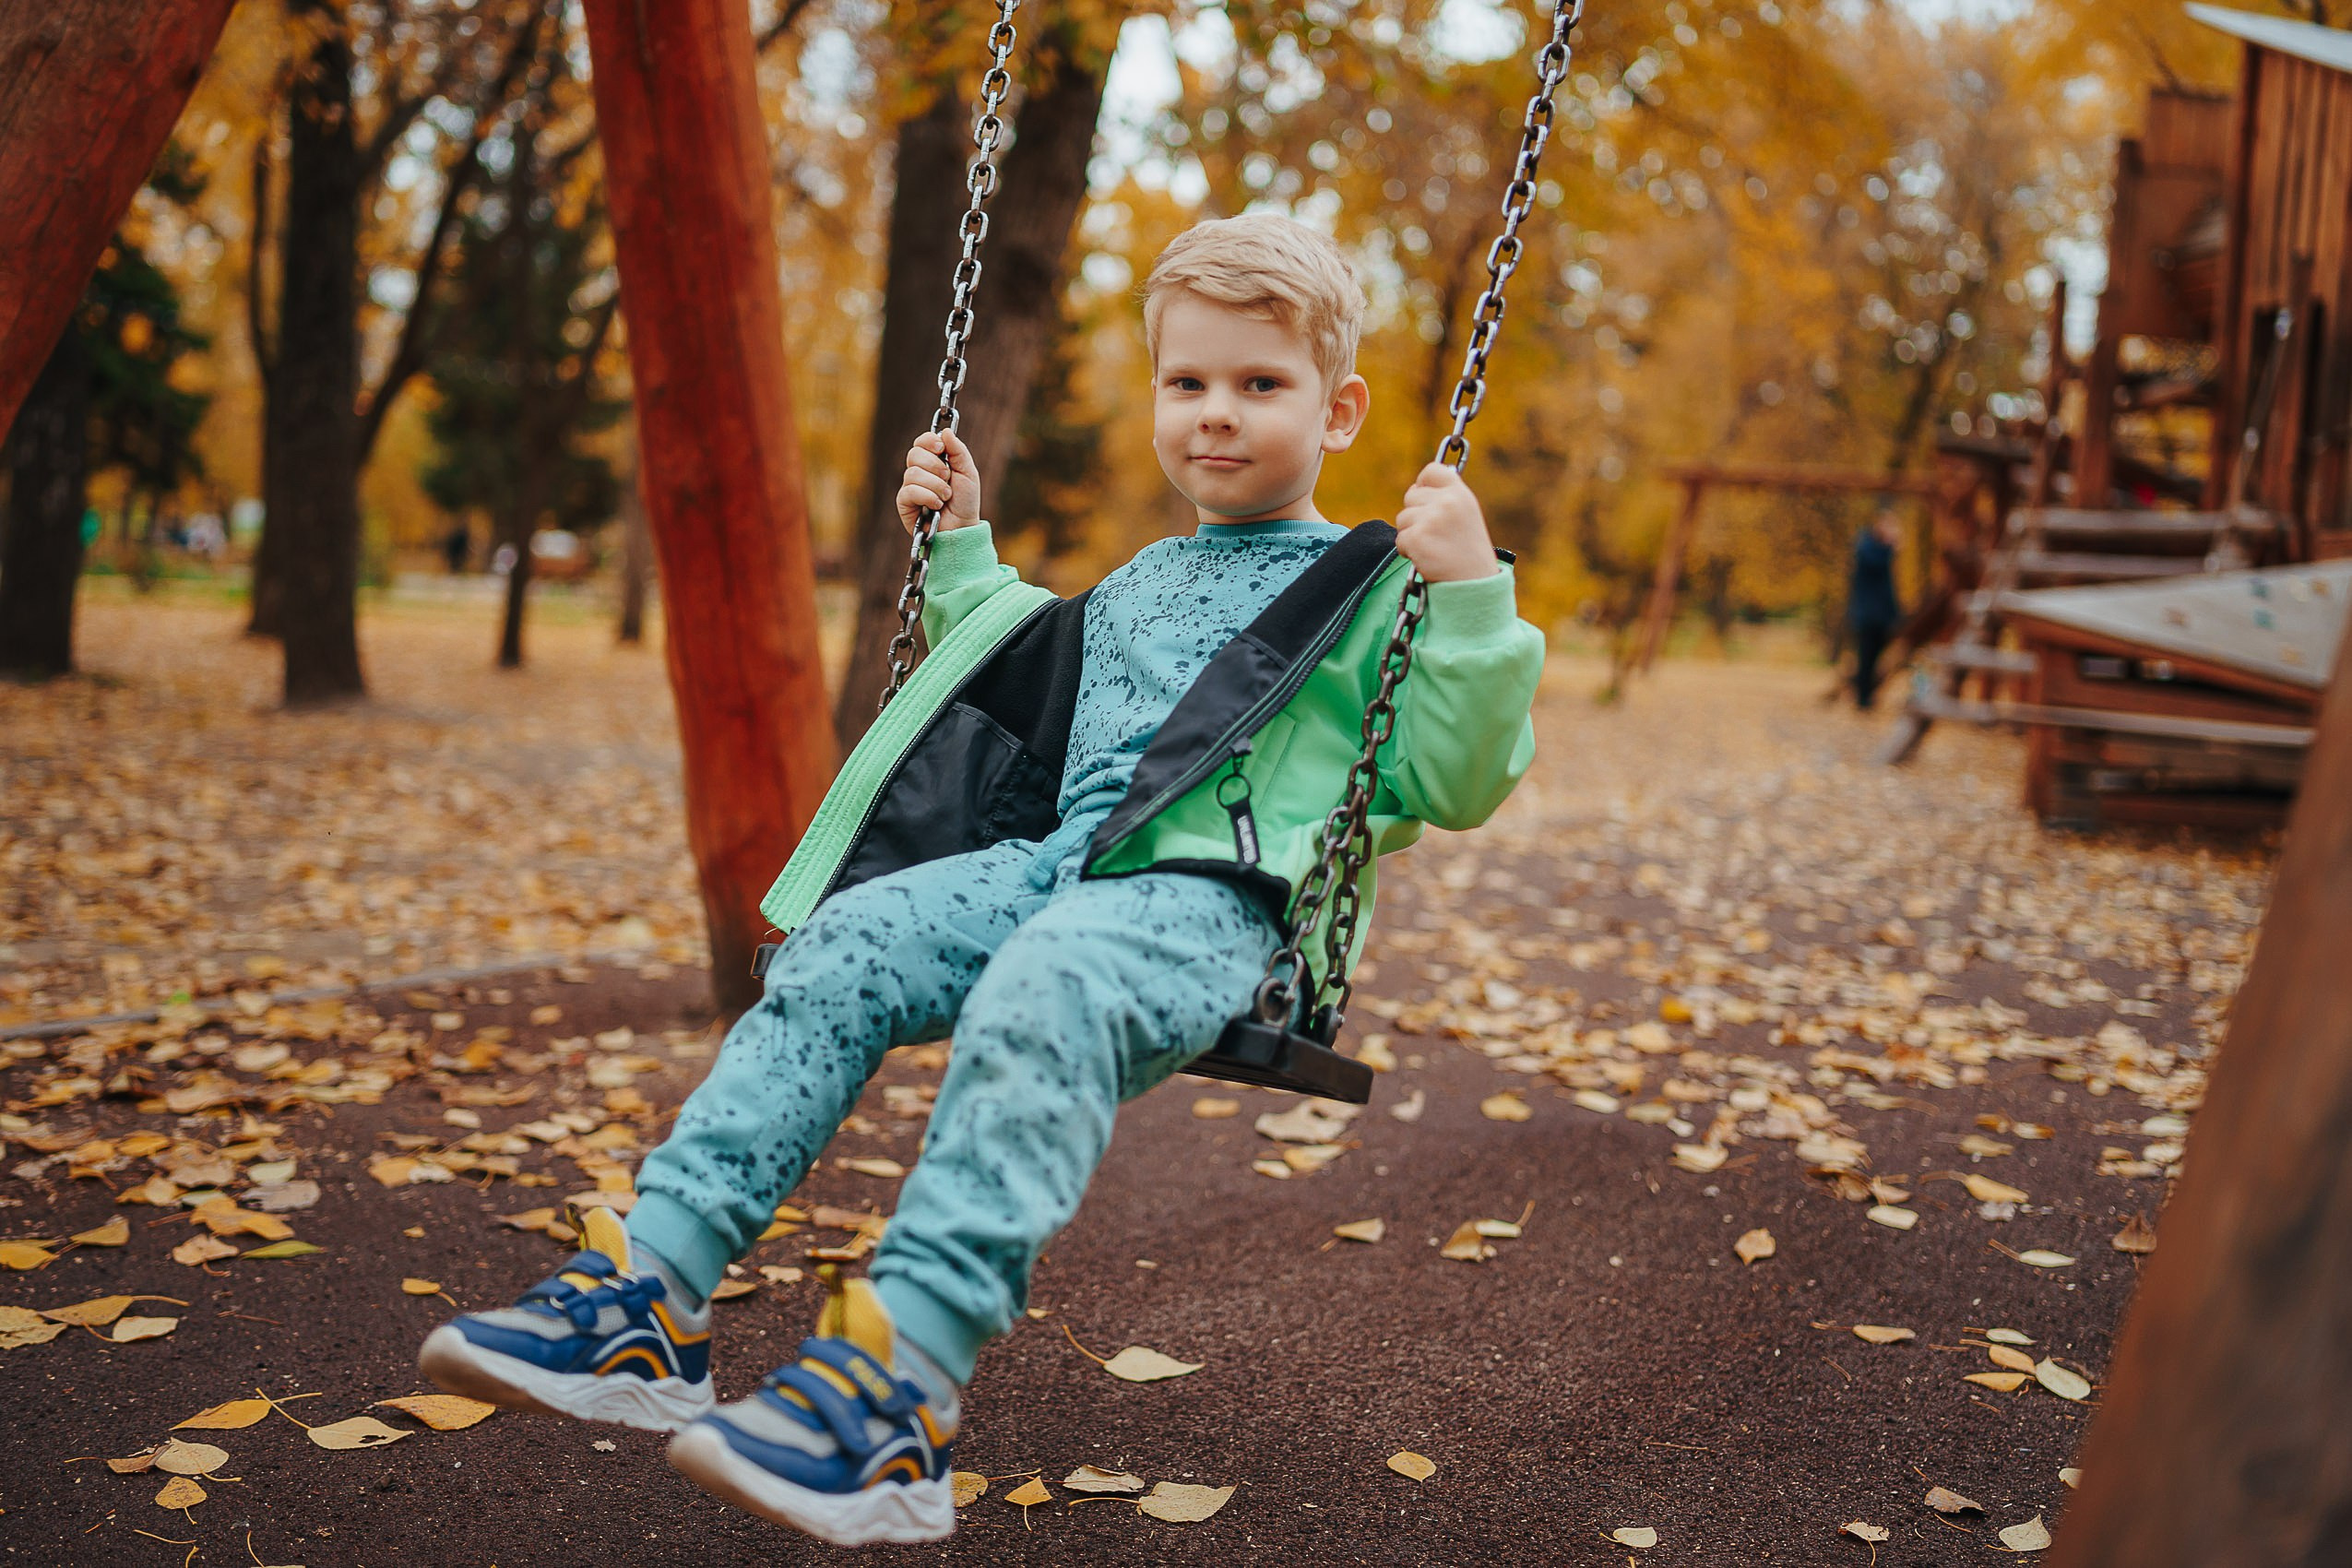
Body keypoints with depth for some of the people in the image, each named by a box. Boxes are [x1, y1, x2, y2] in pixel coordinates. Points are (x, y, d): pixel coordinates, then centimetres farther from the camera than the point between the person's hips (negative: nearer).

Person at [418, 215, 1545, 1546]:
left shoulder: (1370, 591, 8)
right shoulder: (1134, 586, 29)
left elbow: (1456, 784, -2)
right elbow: (1036, 700, 46)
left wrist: (1473, 598, -13)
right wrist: (964, 555, 39)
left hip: (1203, 900, -7)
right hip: (1052, 862, 7)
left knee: (1039, 1000, -38)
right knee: (838, 952, -17)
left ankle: (899, 1392, -47)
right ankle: (652, 1293, -21)